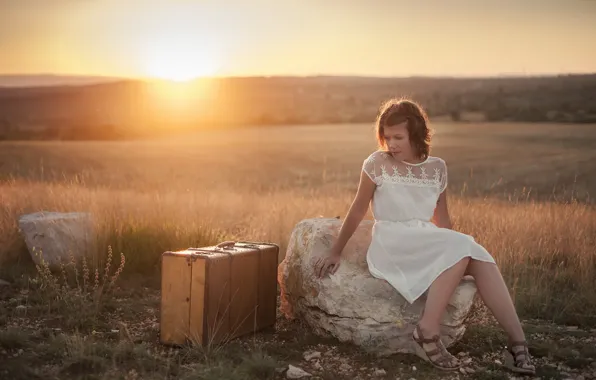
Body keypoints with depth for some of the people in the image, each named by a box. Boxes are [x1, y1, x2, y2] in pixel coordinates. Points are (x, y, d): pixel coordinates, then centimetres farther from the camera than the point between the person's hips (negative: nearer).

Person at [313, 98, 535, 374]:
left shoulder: (437, 168, 9)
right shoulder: (377, 164, -2)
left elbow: (442, 219, 16)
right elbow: (358, 211, 4)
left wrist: (459, 249, 8)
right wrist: (335, 252, 7)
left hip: (428, 246, 4)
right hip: (390, 246, -4)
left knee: (475, 254, -26)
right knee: (461, 246, -29)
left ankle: (517, 341, -29)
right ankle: (428, 331, -28)